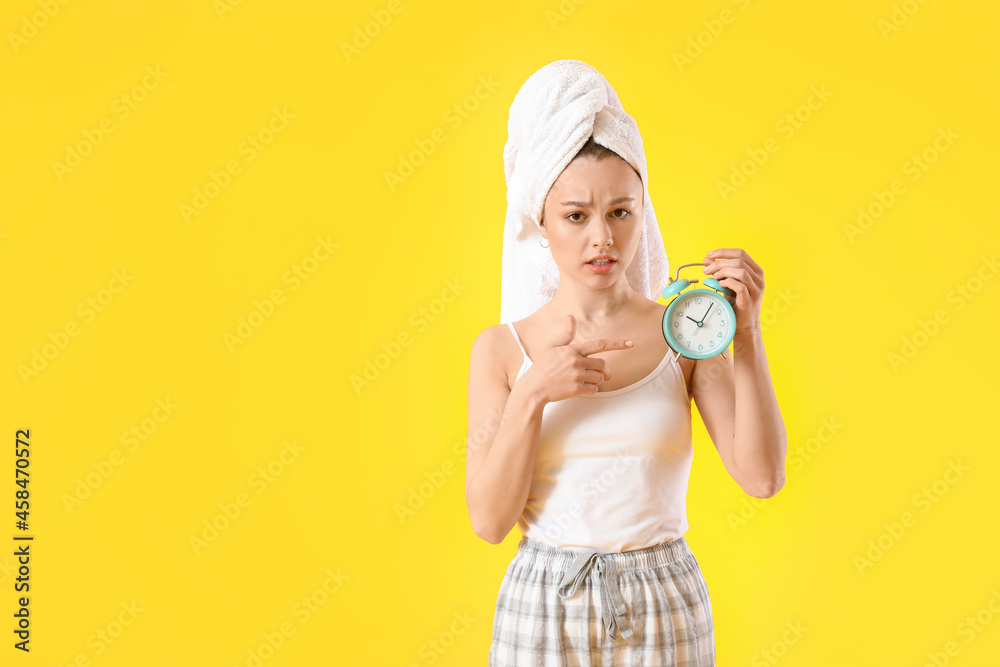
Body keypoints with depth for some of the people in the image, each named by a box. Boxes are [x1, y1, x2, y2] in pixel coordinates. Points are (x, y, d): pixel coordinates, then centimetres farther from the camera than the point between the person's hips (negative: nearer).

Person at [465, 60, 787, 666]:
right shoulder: (502, 348, -4)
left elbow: (761, 477, -11)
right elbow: (490, 520, -8)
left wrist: (748, 333, -19)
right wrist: (534, 394, -20)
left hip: (665, 609, 1)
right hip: (543, 607, 0)